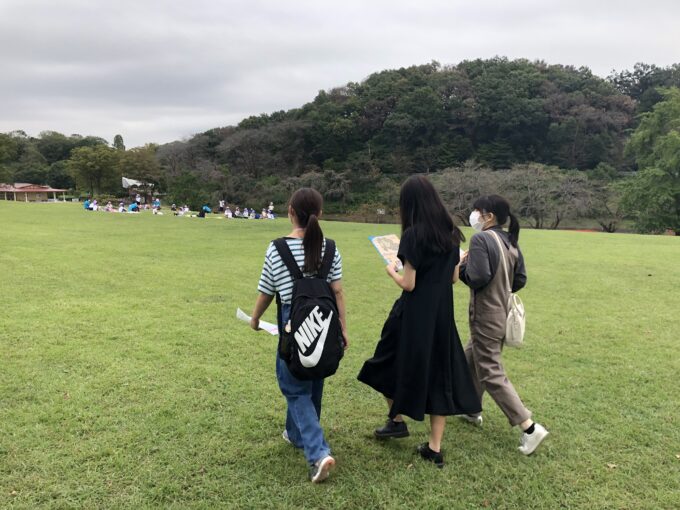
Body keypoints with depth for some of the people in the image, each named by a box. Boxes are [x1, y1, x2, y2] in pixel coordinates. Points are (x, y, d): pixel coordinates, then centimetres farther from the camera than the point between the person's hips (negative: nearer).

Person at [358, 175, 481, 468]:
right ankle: (435, 448, 17)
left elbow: (408, 284, -16)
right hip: (442, 315, 6)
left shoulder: (413, 235, -16)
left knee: (393, 364, 19)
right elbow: (454, 277, 9)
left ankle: (397, 421, 32)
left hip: (414, 315, -6)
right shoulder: (450, 233, 3)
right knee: (440, 374, 11)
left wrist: (392, 271, 3)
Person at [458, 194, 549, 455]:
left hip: (486, 318, -9)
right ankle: (471, 409, 40)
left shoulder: (481, 239, -19)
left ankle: (530, 427, -1)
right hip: (503, 314, 9)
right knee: (471, 359, 25)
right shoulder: (510, 242, 5)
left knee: (490, 374, -1)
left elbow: (477, 278, -26)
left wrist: (463, 265, -8)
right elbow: (520, 280, 9)